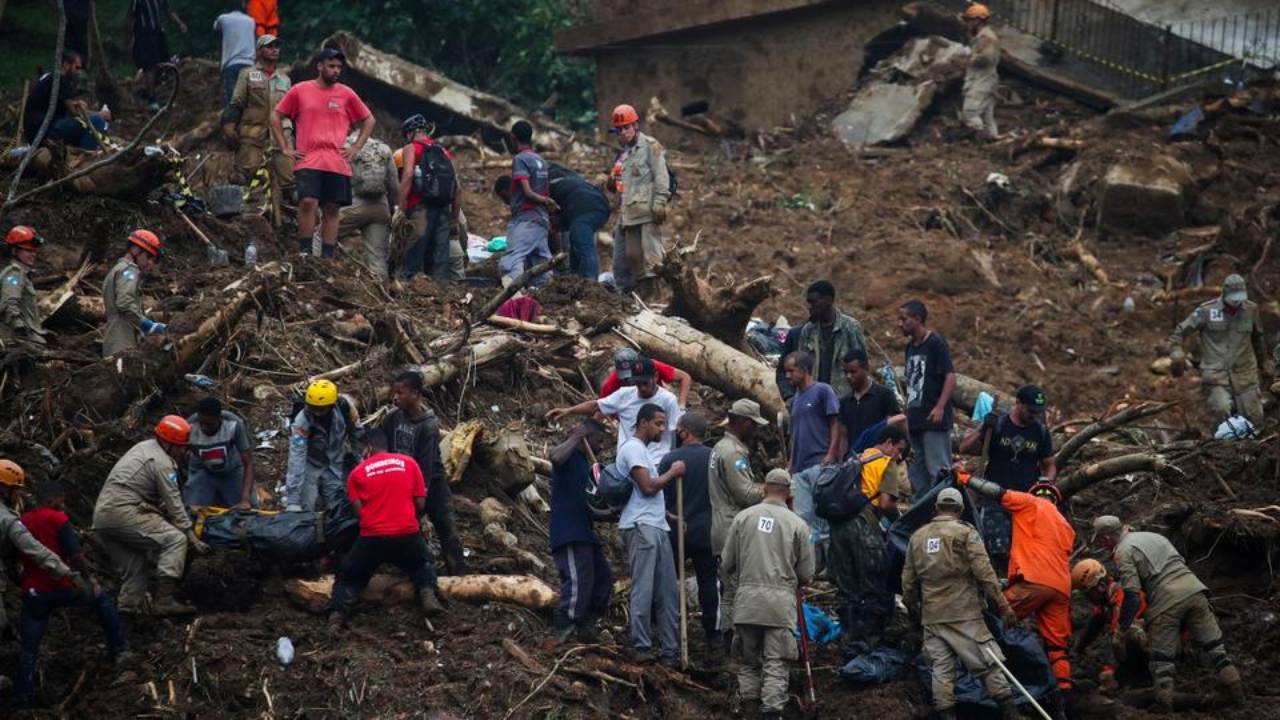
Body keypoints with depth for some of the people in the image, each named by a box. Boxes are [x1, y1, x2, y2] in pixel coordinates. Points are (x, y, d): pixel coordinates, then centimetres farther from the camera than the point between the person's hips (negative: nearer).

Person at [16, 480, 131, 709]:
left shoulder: (22, 522, 10)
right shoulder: (57, 519, -8)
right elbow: (75, 554, -15)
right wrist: (89, 578, -5)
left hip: (33, 593, 4)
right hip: (60, 587, -4)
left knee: (29, 647, 9)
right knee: (101, 599, 21)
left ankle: (23, 696, 7)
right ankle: (119, 649, 20)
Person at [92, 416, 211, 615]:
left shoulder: (145, 448, 23)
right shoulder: (161, 462, -7)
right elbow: (174, 505, -8)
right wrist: (193, 539, -4)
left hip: (100, 516, 10)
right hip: (123, 513, -10)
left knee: (135, 569, 16)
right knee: (175, 539, -14)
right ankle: (164, 601, -21)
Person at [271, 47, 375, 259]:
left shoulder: (346, 94, 10)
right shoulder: (300, 90, 6)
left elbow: (369, 121, 20)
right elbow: (276, 116, 11)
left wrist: (356, 147, 9)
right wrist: (285, 148, 5)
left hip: (337, 162, 2)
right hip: (308, 160, -2)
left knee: (331, 209, 3)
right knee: (308, 202, -17)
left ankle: (328, 257, 7)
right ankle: (305, 253, -9)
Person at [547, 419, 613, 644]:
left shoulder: (584, 462, 24)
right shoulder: (570, 456, -6)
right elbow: (556, 457, -33)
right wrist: (576, 438, -21)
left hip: (584, 533, 10)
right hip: (569, 533, -10)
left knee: (604, 579, 11)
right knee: (578, 582, -17)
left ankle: (586, 626, 18)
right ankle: (564, 631, -14)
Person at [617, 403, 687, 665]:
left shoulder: (642, 450, 25)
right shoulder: (633, 448, -7)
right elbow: (648, 487, -16)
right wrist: (672, 473, -2)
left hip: (656, 527, 10)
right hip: (641, 527, -10)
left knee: (667, 591, 7)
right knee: (644, 589, -9)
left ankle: (671, 650, 8)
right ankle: (642, 647, -7)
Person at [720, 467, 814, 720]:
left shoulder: (743, 517, 4)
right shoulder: (797, 524, 0)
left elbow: (728, 564, 8)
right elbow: (806, 573, 4)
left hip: (747, 598, 2)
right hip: (781, 602, -2)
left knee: (749, 659, 15)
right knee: (776, 662, 1)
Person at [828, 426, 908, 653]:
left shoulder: (857, 459, 24)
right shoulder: (884, 462, 1)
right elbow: (886, 504, -10)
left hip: (839, 524, 7)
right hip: (864, 525, -7)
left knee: (846, 587, 11)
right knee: (874, 590, 1)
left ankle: (850, 638, 12)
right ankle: (868, 640, -1)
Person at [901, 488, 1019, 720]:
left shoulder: (918, 536, 11)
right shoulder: (965, 532, -3)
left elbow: (908, 579, 15)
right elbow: (984, 573, -9)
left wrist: (912, 607, 30)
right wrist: (1003, 606, -6)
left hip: (931, 616, 4)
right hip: (964, 613, -4)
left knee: (940, 667, 4)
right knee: (987, 662, -1)